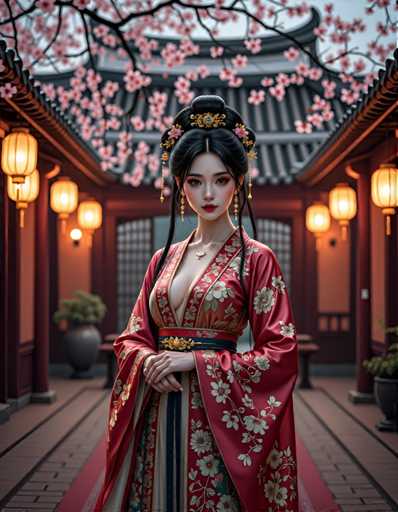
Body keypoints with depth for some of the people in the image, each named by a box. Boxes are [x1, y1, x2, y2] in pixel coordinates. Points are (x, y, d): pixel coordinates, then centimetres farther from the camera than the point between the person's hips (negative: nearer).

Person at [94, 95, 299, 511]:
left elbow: (280, 353, -9)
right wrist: (149, 361, -10)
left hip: (215, 415, -4)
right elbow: (132, 336, 13)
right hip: (156, 417, 4)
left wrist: (195, 361, -14)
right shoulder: (164, 259, 11)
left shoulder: (256, 258, -4)